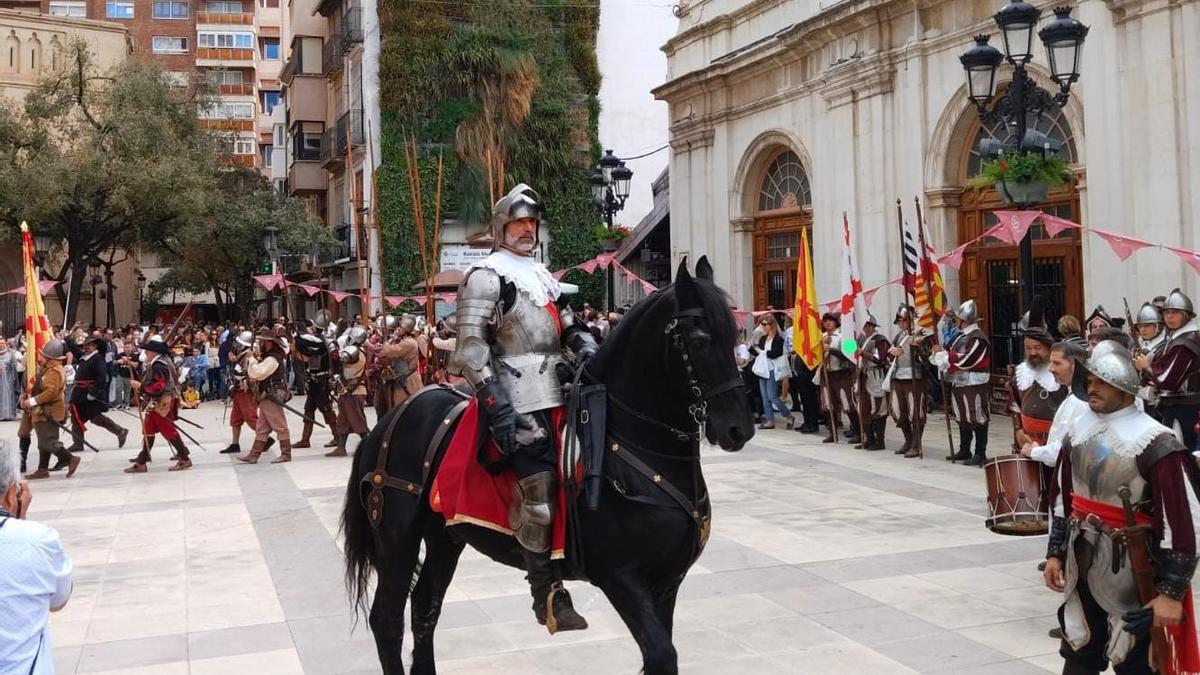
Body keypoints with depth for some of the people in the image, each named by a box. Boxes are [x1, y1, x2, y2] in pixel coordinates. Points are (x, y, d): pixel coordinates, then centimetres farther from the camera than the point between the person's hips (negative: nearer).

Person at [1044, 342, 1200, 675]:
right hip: (1083, 561, 6)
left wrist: (1171, 591, -20)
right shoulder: (1079, 431, 3)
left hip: (1131, 569, -6)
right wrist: (1055, 553, 11)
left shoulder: (1155, 443, -18)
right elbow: (1061, 497, 13)